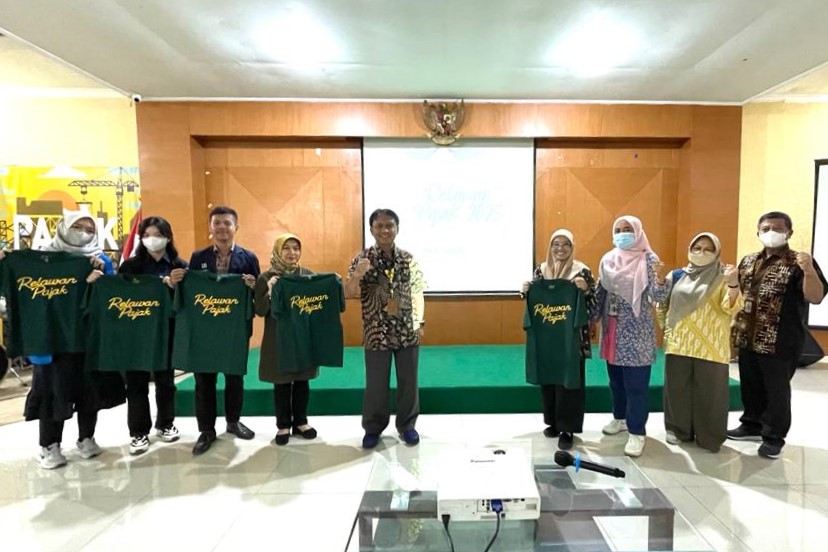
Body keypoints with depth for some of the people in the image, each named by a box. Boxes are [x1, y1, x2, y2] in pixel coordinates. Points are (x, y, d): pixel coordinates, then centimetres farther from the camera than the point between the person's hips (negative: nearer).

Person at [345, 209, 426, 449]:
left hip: (408, 331, 2)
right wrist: (357, 275, -29)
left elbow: (417, 292, 8)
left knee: (409, 381, 11)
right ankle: (373, 428, 28)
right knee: (376, 383, 9)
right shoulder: (362, 258, -4)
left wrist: (420, 323, 5)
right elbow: (349, 293, -9)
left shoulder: (409, 259, 2)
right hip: (377, 332, -2)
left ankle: (406, 424, 30)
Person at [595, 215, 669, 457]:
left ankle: (637, 432, 7)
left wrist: (660, 278, -35)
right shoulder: (608, 260, 6)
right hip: (612, 329, 5)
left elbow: (658, 297, -15)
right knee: (615, 379, 17)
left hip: (636, 332, -5)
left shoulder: (648, 260, -8)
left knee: (635, 384, -2)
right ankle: (620, 417, 34)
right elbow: (600, 293, 12)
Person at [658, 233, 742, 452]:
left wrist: (733, 284, -32)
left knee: (709, 391, 4)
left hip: (711, 346, -3)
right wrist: (667, 331, 8)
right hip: (679, 344, 3)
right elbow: (662, 305, 17)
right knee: (678, 388, 10)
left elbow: (730, 308, -16)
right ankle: (678, 429, 25)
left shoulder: (722, 278, 0)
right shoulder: (676, 276, 7)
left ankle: (709, 436, 18)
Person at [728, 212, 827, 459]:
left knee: (776, 390, 6)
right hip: (748, 339, 6)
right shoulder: (748, 261, 10)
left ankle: (774, 437, 20)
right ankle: (752, 425, 33)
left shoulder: (798, 263, -8)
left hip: (780, 342, -5)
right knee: (751, 387, 17)